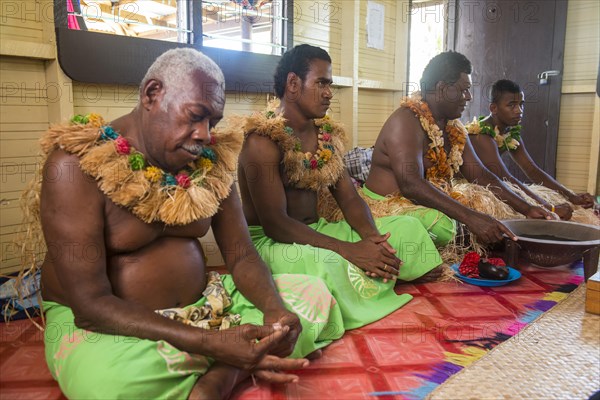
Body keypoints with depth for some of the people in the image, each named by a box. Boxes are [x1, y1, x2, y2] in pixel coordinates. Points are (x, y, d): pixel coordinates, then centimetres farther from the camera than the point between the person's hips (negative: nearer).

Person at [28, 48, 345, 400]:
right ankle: (220, 368, -11)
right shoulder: (77, 163, -17)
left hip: (201, 308, 6)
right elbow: (91, 305, -22)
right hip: (104, 325, -5)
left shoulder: (211, 160, -1)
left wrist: (274, 308, -19)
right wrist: (210, 342, -31)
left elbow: (242, 256, 3)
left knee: (314, 295, -3)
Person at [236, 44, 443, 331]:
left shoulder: (327, 134, 9)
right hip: (268, 241, -7)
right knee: (327, 264, -40)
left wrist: (372, 237, -15)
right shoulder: (263, 140, -16)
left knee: (407, 227, 0)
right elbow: (275, 224, -22)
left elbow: (349, 197, 6)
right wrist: (349, 250, -27)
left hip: (316, 231, 8)